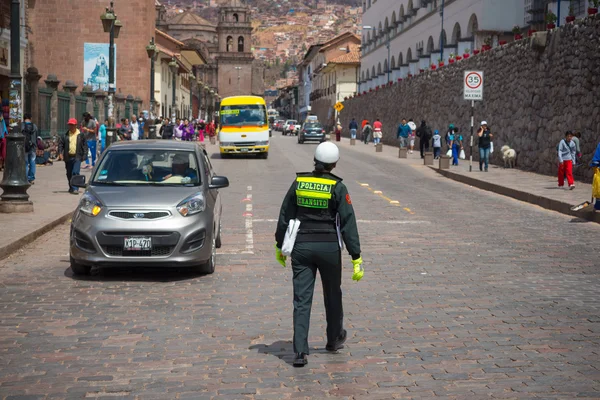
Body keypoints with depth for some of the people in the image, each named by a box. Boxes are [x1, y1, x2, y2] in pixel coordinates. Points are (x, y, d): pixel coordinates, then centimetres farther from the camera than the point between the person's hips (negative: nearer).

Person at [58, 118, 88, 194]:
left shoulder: (81, 135, 2)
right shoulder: (65, 135, 8)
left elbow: (85, 145, 3)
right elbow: (60, 144, 8)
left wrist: (84, 156, -4)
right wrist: (60, 153, -6)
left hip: (77, 157, -4)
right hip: (68, 157, 4)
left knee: (75, 173, -15)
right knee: (69, 174, 13)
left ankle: (75, 188, -17)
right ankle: (71, 187, 29)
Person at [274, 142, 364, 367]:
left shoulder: (299, 182, 1)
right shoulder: (337, 187, -8)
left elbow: (284, 217, 7)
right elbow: (348, 224, -10)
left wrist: (279, 246, 19)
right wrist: (356, 259, -8)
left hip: (302, 247, 2)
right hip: (329, 247, -2)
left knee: (301, 300, 0)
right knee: (332, 295, 19)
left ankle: (300, 352, -9)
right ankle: (334, 339, 38)